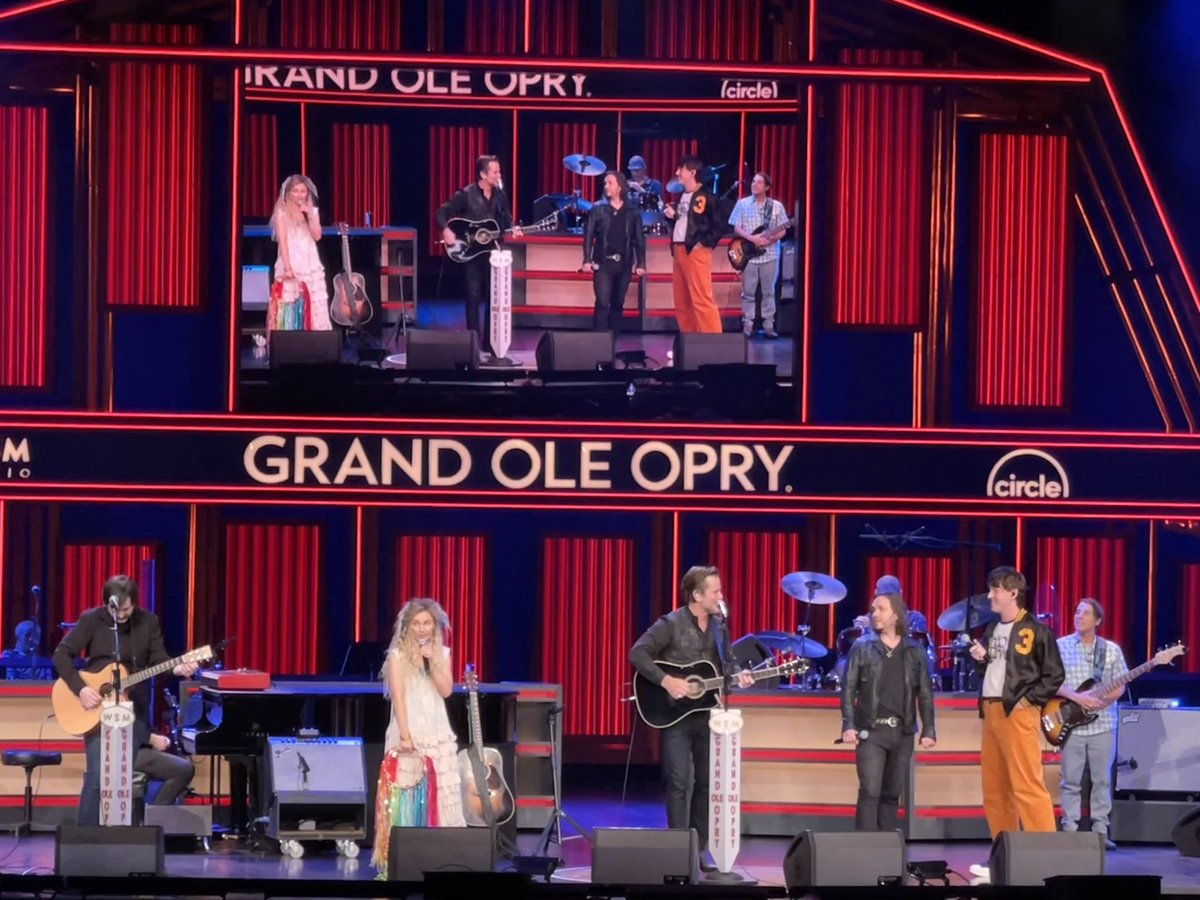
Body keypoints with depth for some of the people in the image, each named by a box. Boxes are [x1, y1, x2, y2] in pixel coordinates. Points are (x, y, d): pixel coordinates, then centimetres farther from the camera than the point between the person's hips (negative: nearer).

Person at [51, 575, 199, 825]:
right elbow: (61, 654, -6)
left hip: (133, 709, 2)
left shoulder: (148, 622, 2)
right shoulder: (92, 620, -5)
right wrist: (80, 688, -17)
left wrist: (177, 668, -23)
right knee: (97, 776, -10)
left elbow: (158, 661, -1)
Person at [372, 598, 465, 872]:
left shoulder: (442, 653, 10)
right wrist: (404, 735, -16)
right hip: (409, 733, -4)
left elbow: (446, 690, 0)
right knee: (406, 797, -6)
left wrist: (432, 661, -10)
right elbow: (398, 696, -9)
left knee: (440, 798, 0)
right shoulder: (397, 655, -2)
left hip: (438, 734, 4)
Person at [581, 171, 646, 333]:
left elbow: (639, 239, 7)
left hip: (624, 264, 2)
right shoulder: (598, 209, 2)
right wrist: (587, 260, -9)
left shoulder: (632, 212, 6)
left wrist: (641, 263, 1)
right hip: (603, 263, -2)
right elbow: (588, 236, 0)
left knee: (618, 304, 8)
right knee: (602, 303, -10)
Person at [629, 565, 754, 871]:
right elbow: (637, 653, -18)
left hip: (707, 714, 6)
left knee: (707, 782, 8)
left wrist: (738, 676, -6)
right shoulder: (671, 624, -12)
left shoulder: (718, 626, 7)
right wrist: (666, 681, -25)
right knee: (679, 783, -7)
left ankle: (699, 849, 16)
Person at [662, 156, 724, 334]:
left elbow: (719, 224, -13)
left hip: (696, 251, -9)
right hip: (679, 250, 9)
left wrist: (704, 243, -14)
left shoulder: (705, 196, -9)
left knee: (701, 300, -13)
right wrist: (672, 215, 6)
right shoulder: (682, 195, 17)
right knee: (682, 302, 10)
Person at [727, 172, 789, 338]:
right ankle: (747, 325, 7)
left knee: (769, 292, 4)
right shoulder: (742, 204, 2)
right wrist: (752, 238, -17)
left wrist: (770, 239, -15)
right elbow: (736, 228, -2)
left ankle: (768, 325, 9)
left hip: (770, 254, 1)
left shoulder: (776, 206, 3)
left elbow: (782, 231, 4)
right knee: (748, 292, 1)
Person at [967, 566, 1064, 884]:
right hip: (991, 711, 8)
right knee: (994, 788, 9)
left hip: (1018, 712, -8)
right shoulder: (992, 628, 15)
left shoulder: (1035, 630, -7)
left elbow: (1055, 674, -7)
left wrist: (1028, 700, -13)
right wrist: (979, 659, 4)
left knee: (1027, 786, -13)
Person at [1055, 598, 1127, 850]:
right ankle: (1070, 830, 5)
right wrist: (1077, 698, -18)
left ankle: (1100, 830, 9)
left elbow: (1119, 687, 5)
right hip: (1072, 724, -2)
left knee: (1102, 779, 4)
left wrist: (1101, 701, -13)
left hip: (1102, 723, 2)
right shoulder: (1060, 646, 0)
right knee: (1071, 780, 1)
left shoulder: (1111, 650, 6)